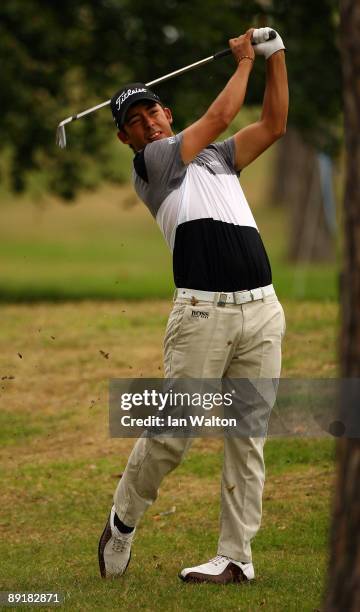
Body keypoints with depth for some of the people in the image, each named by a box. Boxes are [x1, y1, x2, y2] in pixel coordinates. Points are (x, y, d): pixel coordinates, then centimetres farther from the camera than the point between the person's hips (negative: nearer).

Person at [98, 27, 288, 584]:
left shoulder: (218, 159, 25)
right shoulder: (151, 161, 6)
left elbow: (273, 126, 20)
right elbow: (221, 116, 2)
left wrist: (275, 57, 14)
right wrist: (244, 61, 16)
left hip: (262, 310, 5)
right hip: (203, 313, -5)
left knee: (247, 439, 2)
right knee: (171, 434, -8)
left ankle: (237, 556, 4)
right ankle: (123, 522, 15)